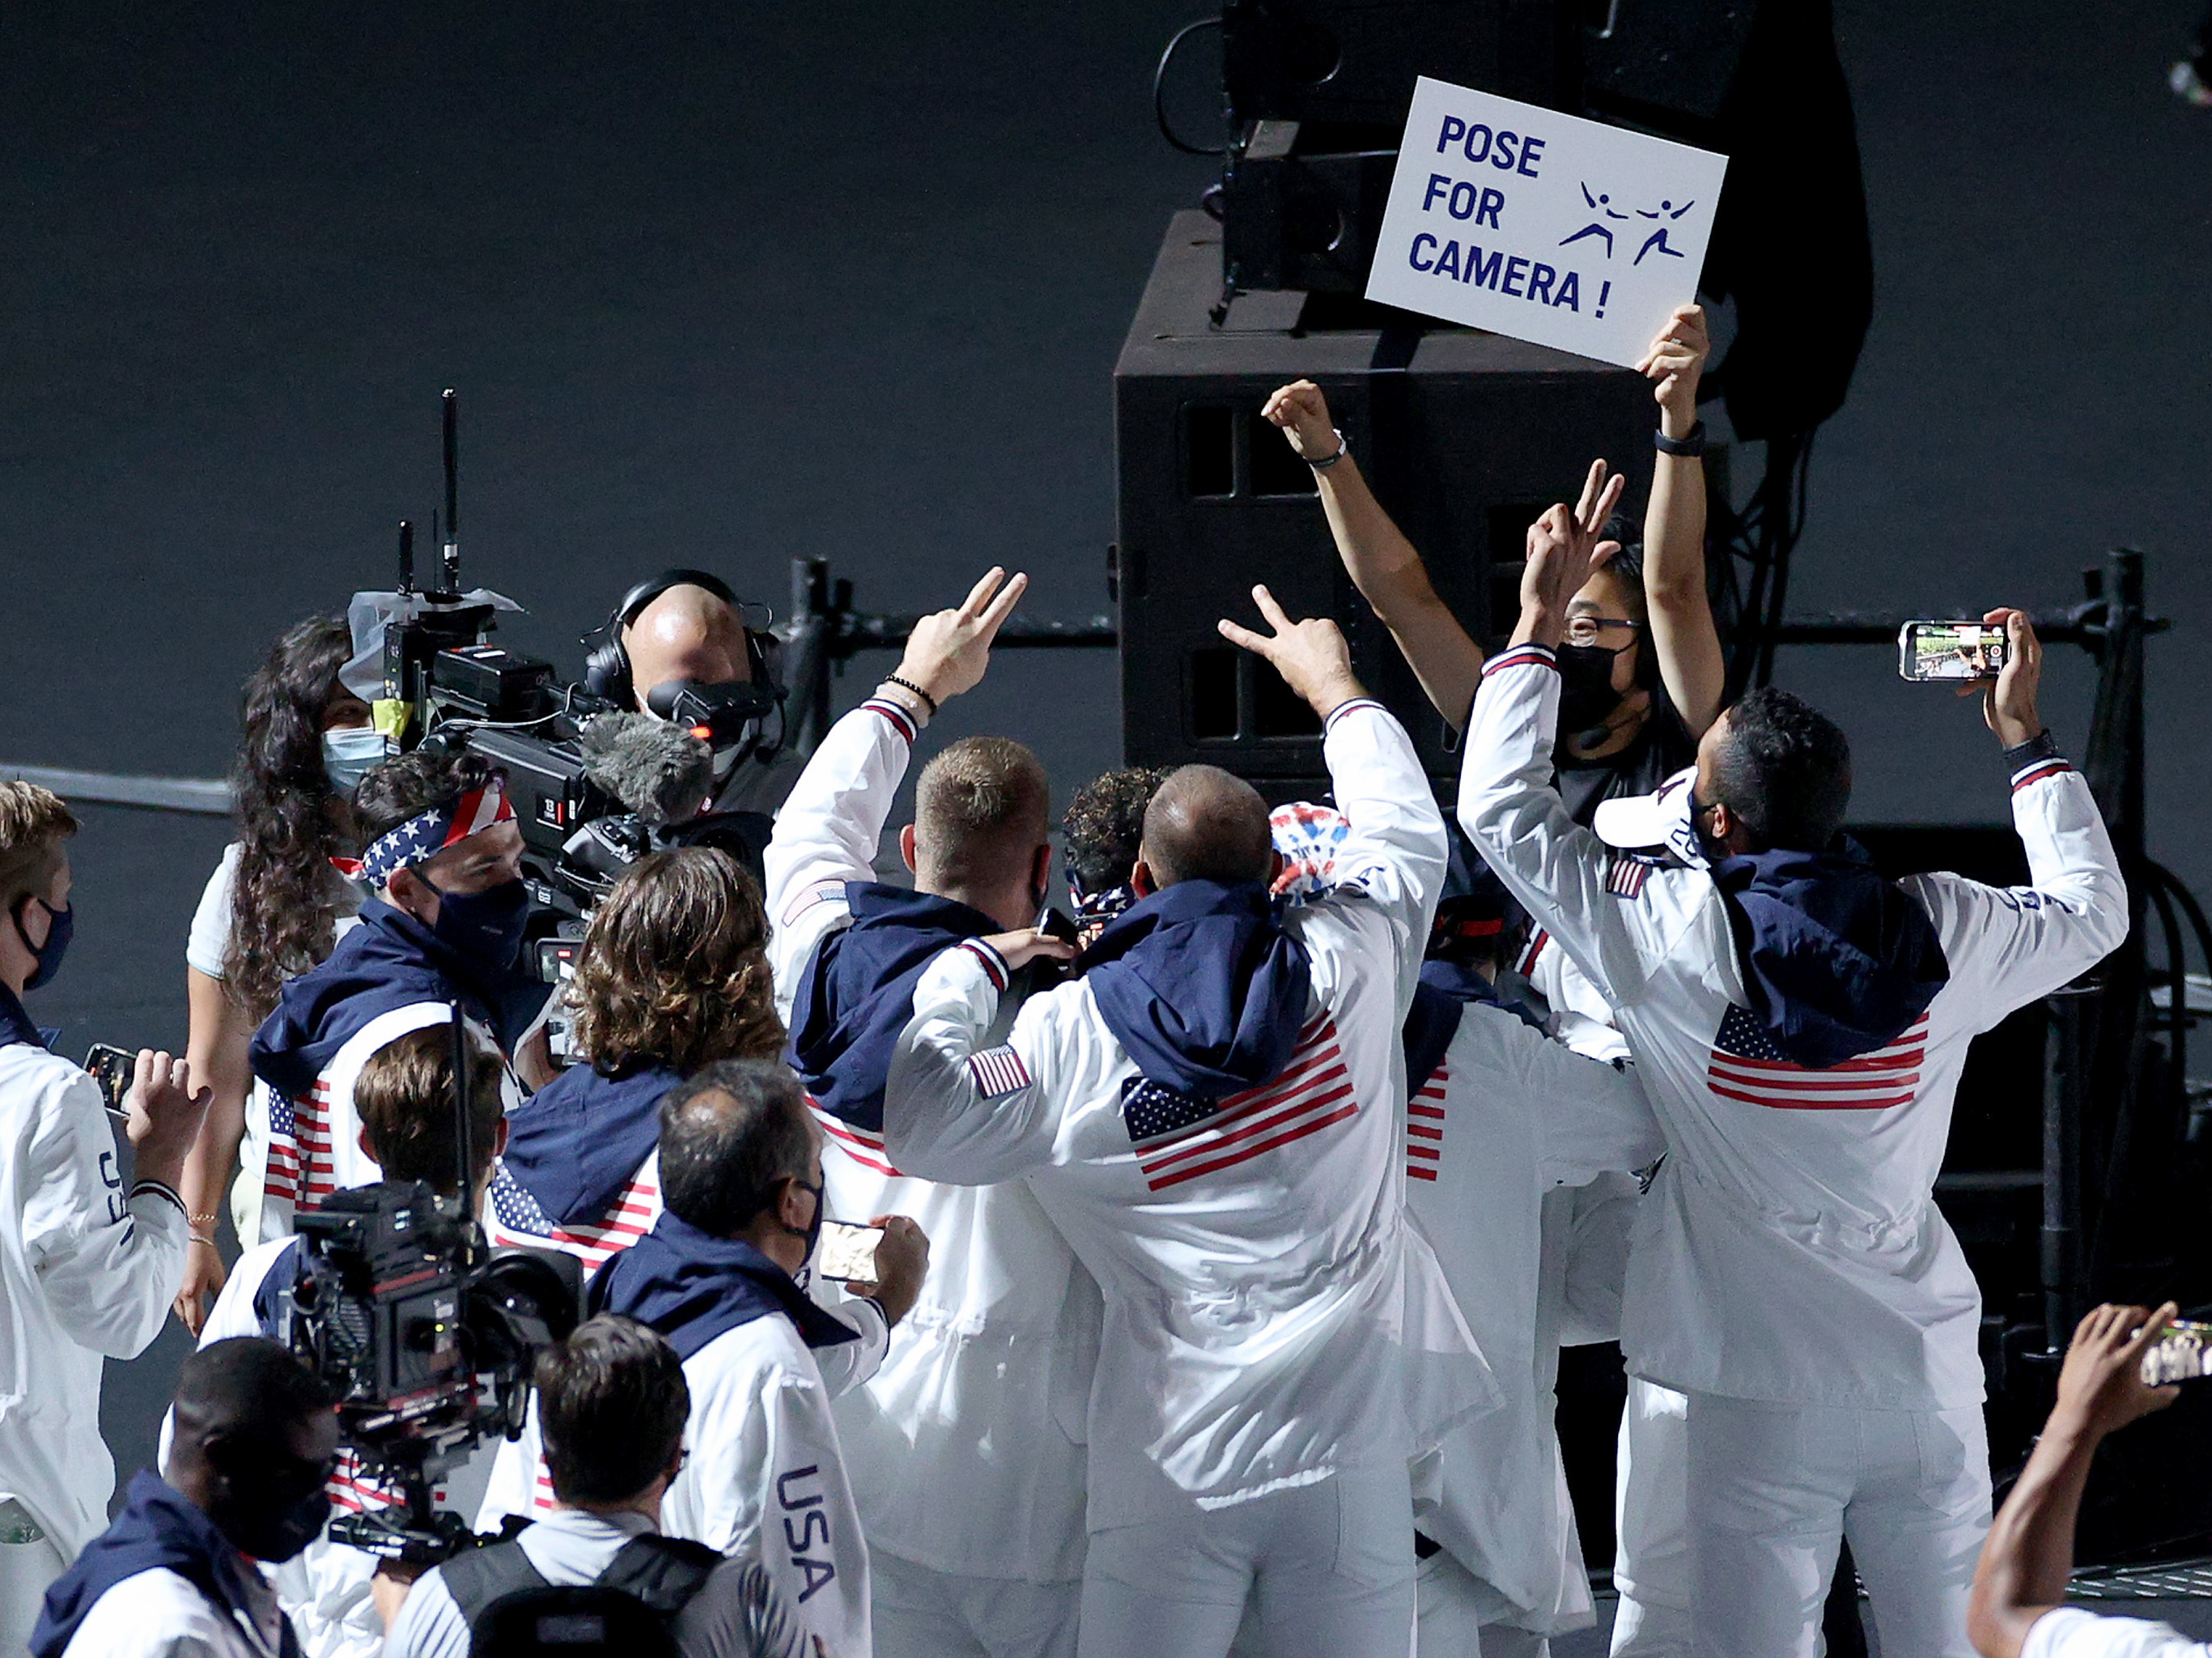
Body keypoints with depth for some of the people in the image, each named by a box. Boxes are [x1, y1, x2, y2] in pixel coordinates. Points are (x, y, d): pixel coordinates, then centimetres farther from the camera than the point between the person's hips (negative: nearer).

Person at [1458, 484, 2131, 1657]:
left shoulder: (1679, 941, -13)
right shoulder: (1943, 938, -4)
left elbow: (1500, 809, -3)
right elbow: (2092, 910, 17)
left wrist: (1537, 624, 6)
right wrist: (2027, 741, 25)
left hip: (1768, 1397, -3)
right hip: (1929, 1373, 3)